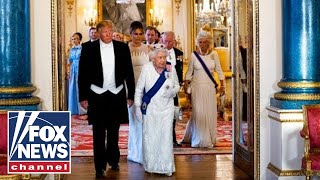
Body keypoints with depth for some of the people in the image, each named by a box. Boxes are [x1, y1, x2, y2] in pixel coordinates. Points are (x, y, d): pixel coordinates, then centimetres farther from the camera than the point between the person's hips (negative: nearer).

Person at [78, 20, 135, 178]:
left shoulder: (122, 47, 0)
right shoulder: (89, 49, -5)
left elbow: (129, 72, 5)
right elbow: (82, 74, -1)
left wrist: (131, 95, 5)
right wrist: (83, 97, -3)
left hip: (117, 94, 2)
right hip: (97, 95, -2)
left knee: (114, 131, 16)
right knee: (99, 133, 4)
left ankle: (113, 160, 33)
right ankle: (100, 167, 12)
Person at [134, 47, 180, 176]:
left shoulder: (171, 69, -2)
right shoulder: (147, 68, -8)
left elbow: (177, 86, 12)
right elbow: (139, 89, -1)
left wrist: (172, 91, -11)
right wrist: (138, 106, -1)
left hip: (166, 107, 1)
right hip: (150, 107, -1)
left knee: (166, 136, 1)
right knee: (149, 135, 4)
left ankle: (166, 167, 11)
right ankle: (150, 165, 19)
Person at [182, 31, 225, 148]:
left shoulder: (214, 54, 3)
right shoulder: (194, 55, 1)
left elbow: (219, 71, 7)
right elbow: (189, 72, 7)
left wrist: (222, 85, 1)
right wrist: (186, 84, -4)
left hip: (209, 87, 1)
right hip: (197, 87, -1)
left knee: (210, 112, 2)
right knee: (198, 113, -3)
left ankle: (210, 139, 15)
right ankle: (200, 140, 7)